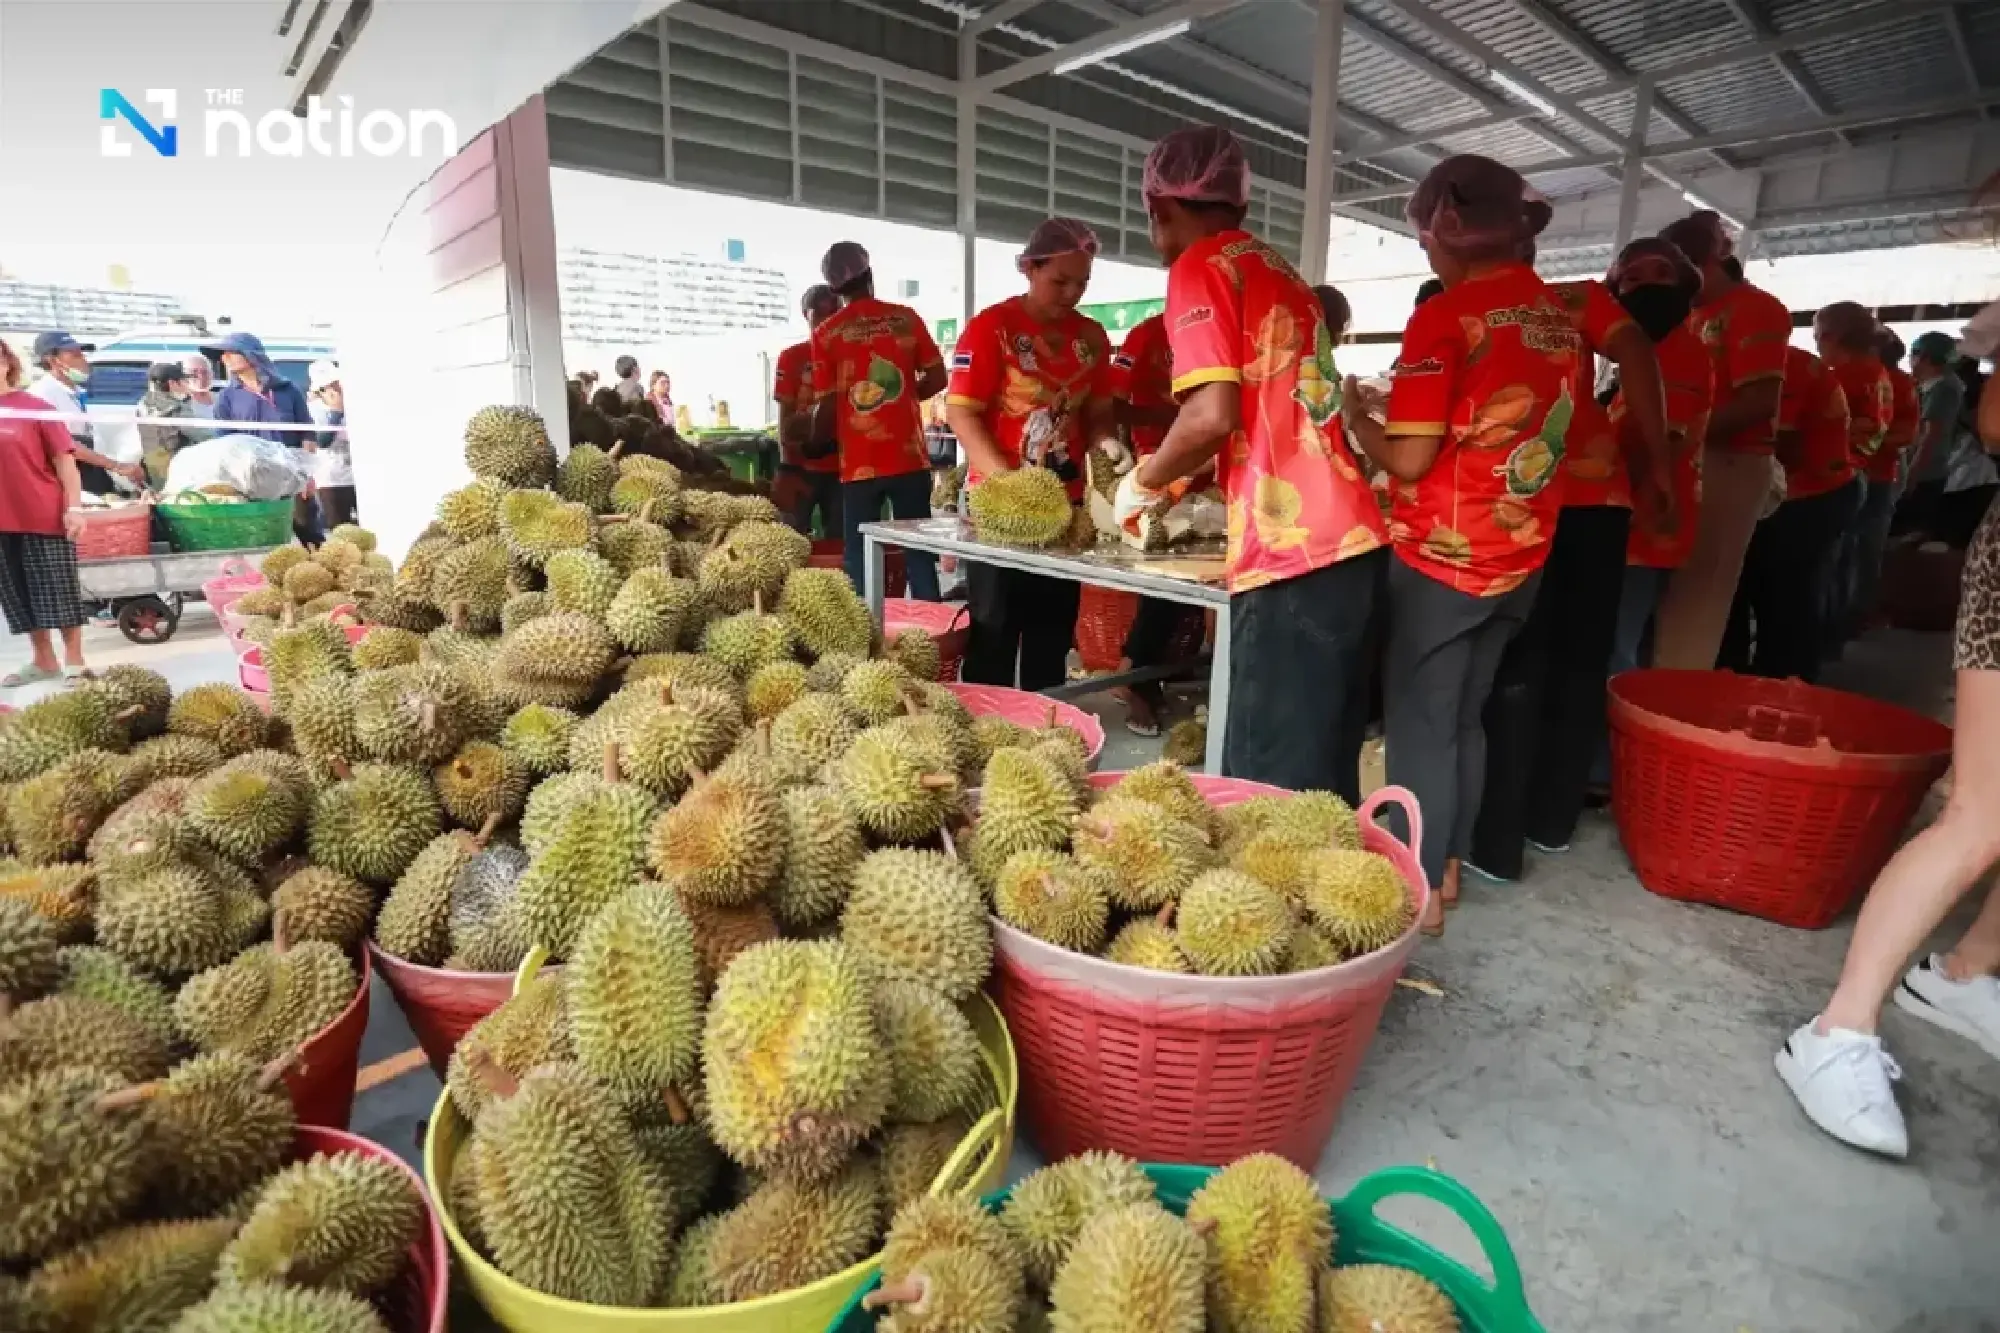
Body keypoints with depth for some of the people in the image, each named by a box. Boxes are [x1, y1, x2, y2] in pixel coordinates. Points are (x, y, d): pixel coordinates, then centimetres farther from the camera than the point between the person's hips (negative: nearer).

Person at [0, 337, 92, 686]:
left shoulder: (35, 407, -6)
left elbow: (64, 461, -7)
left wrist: (73, 507, -15)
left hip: (45, 517, -6)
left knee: (60, 592, 1)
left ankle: (74, 663, 10)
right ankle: (44, 661, 23)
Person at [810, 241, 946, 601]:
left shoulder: (825, 333, -1)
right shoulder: (905, 318, 4)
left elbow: (828, 405, -3)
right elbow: (937, 378, 6)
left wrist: (814, 448, 13)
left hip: (859, 464, -1)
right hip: (910, 457, 2)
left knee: (859, 559, 7)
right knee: (919, 553, 8)